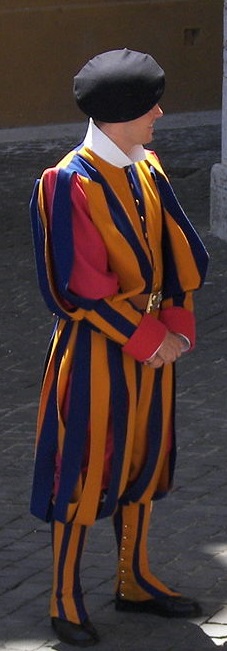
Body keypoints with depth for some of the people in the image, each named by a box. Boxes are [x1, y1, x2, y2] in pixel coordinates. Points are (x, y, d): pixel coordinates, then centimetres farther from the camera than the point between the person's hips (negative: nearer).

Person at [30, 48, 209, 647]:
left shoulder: (146, 170, 2)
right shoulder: (69, 186, -20)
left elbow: (179, 255, 5)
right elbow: (83, 290, -21)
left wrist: (177, 328, -8)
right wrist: (150, 340, -17)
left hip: (152, 341, 7)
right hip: (97, 350, -7)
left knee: (143, 462, 18)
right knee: (83, 472, 4)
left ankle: (135, 581, 34)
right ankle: (65, 602, 17)